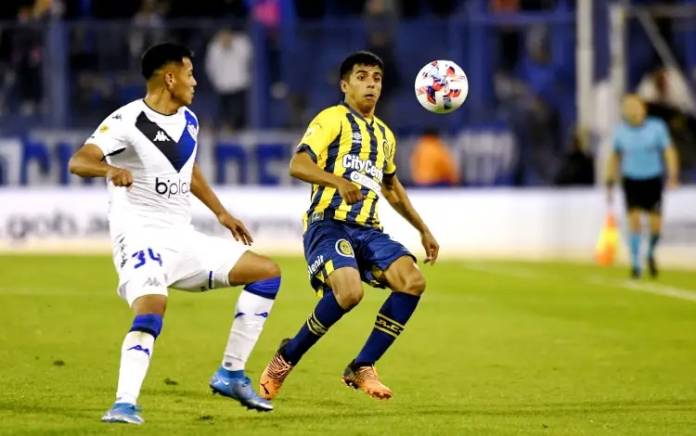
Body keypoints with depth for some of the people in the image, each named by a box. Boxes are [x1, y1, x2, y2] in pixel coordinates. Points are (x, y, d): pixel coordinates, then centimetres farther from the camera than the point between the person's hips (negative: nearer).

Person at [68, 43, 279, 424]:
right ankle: (124, 404, -35)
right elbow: (78, 161, -27)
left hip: (183, 239, 8)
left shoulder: (188, 121, 11)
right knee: (152, 309, -35)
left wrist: (221, 213, 31)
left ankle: (231, 375, 10)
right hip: (140, 235, -8)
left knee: (267, 272, 9)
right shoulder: (128, 121, -14)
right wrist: (109, 169, -48)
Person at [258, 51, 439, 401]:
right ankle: (286, 359, -7)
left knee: (413, 281, -18)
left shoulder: (384, 135, 21)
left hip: (368, 230, 7)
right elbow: (298, 165, -16)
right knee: (349, 291, -32)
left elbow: (391, 186, 37)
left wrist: (423, 230, 37)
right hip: (328, 225, -7)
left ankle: (362, 368, -7)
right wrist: (338, 181, -34)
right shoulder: (332, 120, -2)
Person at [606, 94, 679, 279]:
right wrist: (609, 184, 6)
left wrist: (673, 177, -25)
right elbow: (615, 157, 7)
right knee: (634, 220, -14)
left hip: (653, 181, 0)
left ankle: (651, 254, 28)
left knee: (656, 225, -2)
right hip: (631, 181, 0)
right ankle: (635, 264, -6)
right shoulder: (620, 130, -5)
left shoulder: (657, 127, -11)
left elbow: (669, 152, -11)